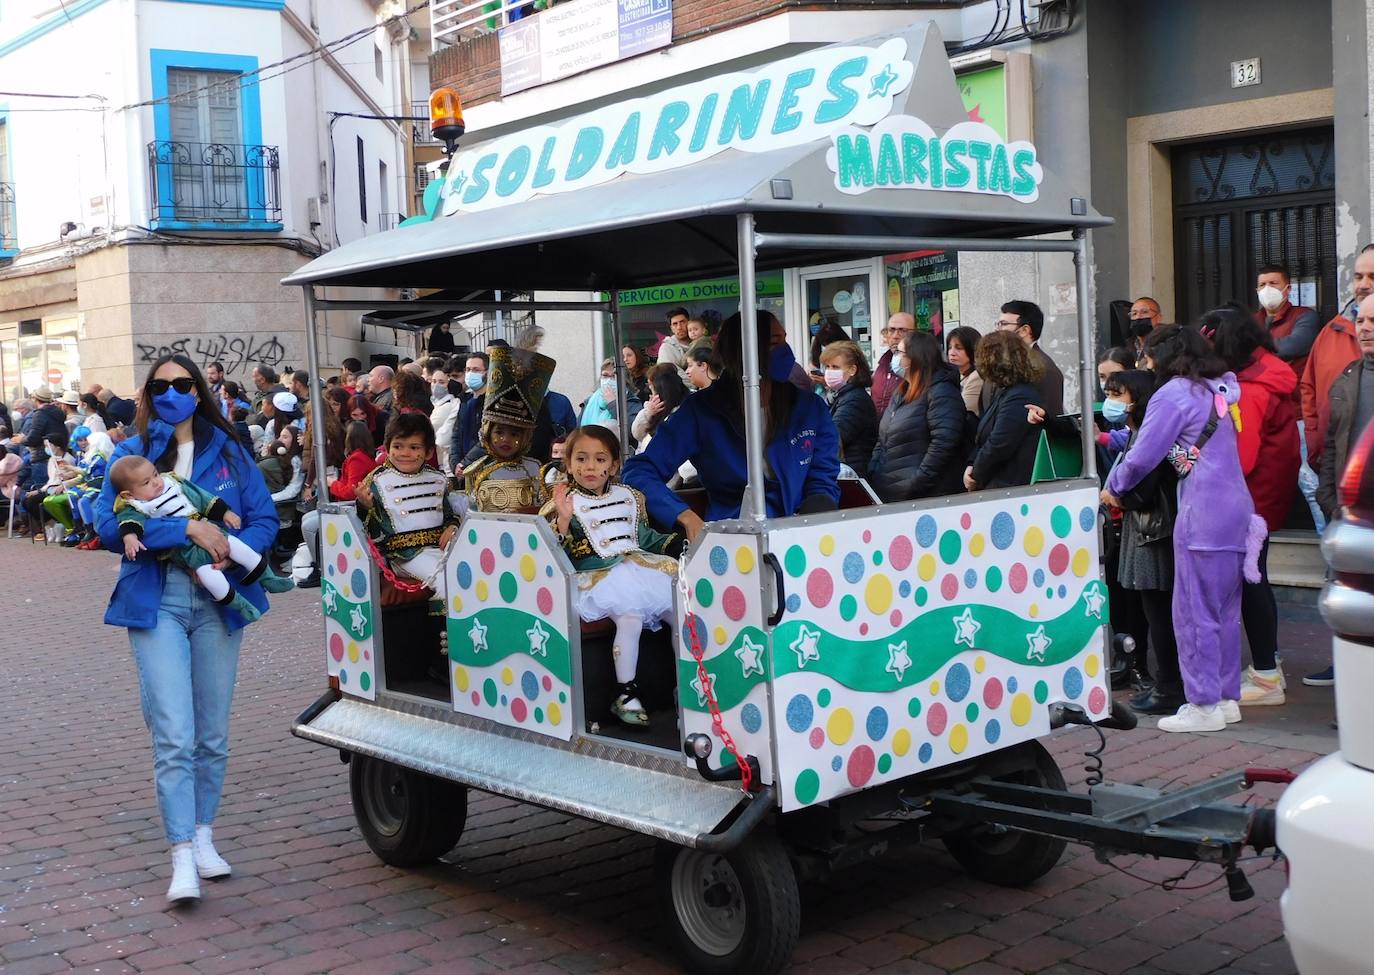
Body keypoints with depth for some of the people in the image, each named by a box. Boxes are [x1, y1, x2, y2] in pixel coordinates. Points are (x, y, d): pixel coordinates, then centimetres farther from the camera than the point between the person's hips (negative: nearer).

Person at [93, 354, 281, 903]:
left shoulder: (229, 452, 11)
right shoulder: (131, 454, 5)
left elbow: (264, 519, 6)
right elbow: (110, 526, -8)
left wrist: (231, 547, -14)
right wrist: (187, 529, -18)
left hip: (218, 600, 3)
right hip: (157, 603, -2)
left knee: (213, 732, 9)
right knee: (174, 734, -11)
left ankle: (203, 833, 24)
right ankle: (183, 856, -7)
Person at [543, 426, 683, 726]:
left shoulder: (629, 497, 17)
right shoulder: (564, 504, 0)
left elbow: (644, 536, 26)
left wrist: (674, 544, 13)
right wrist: (563, 519, -22)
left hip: (639, 566, 6)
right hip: (598, 576, -6)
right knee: (630, 615, -31)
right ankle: (625, 693, -19)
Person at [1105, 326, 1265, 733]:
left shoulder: (1173, 394, -8)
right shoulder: (1217, 390, 17)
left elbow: (1143, 456, -8)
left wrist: (1112, 487, 9)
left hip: (1203, 514, -9)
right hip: (1235, 509, 9)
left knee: (1195, 611, -2)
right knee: (1225, 609, 14)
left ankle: (1204, 706, 1)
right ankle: (1227, 697, 20)